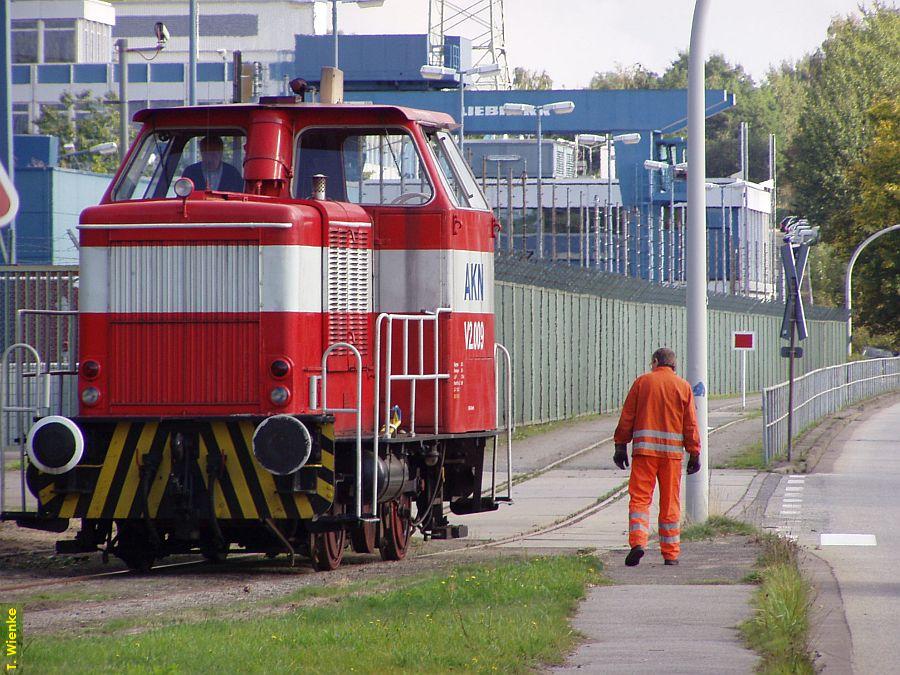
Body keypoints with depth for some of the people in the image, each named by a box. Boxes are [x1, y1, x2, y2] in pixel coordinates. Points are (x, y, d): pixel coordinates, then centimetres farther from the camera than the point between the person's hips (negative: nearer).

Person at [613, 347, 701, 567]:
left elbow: (627, 417, 2)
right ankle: (671, 553, 7)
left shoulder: (642, 382, 4)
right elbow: (690, 424, 4)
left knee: (640, 497, -1)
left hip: (644, 449, -1)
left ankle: (638, 541, -21)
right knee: (670, 502, 6)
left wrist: (621, 445, 7)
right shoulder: (683, 386, 6)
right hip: (672, 450, 1)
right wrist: (694, 454, 8)